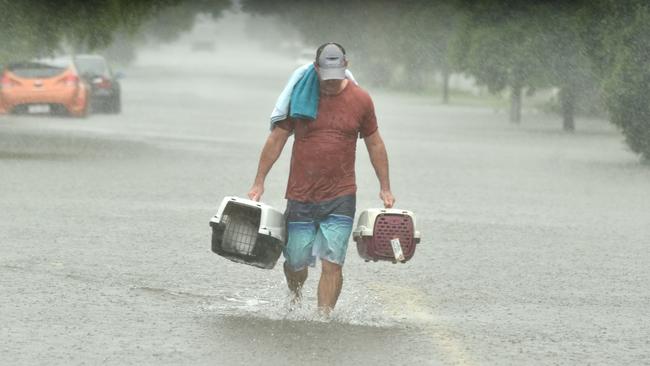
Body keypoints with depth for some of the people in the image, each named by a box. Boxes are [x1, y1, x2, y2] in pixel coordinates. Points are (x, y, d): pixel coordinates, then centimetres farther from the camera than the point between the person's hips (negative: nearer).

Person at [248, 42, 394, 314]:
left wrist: (385, 188, 14)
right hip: (300, 197, 0)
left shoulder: (360, 100, 2)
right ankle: (295, 300, 40)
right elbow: (276, 140, 6)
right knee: (295, 262, 9)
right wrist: (259, 182, 5)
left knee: (332, 264, -10)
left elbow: (374, 144, 13)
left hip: (340, 198, 0)